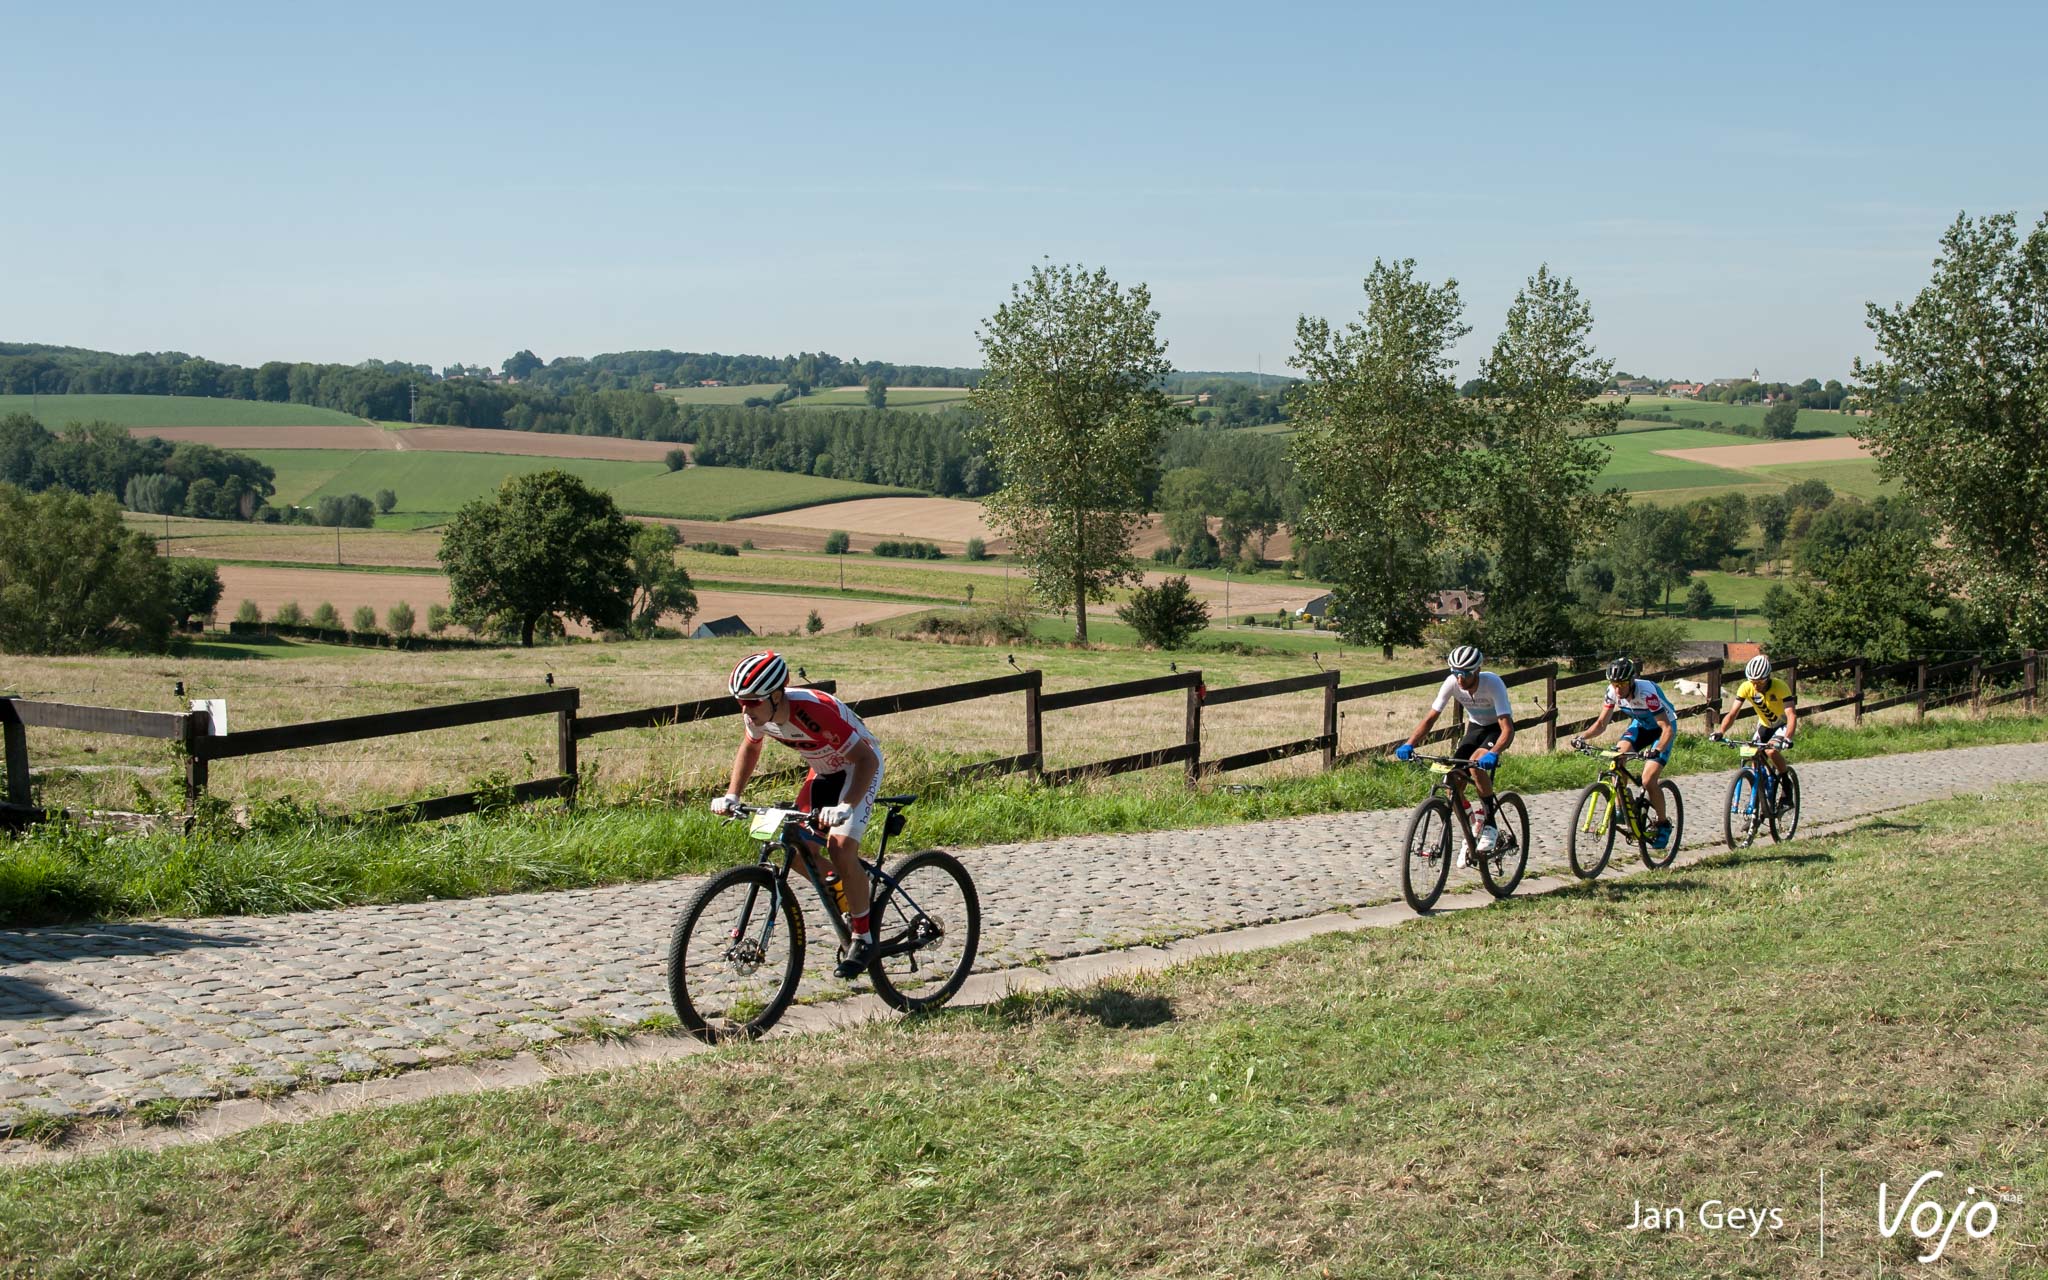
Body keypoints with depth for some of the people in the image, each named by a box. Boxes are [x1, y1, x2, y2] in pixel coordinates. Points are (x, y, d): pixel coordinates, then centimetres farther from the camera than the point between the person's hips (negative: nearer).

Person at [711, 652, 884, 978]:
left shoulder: (814, 712, -38)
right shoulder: (757, 713, -17)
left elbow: (867, 759, -36)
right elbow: (750, 746, 8)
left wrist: (846, 807, -48)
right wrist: (732, 795, -2)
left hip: (860, 767, -7)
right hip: (823, 770, 7)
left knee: (840, 847, -22)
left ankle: (864, 938, -5)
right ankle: (850, 897, 21)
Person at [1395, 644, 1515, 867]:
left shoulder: (1492, 683, -33)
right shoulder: (1452, 683, -22)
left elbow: (1508, 729, -39)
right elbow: (1430, 718, -19)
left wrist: (1493, 753, -57)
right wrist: (1409, 745, -33)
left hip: (1497, 728, -4)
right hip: (1475, 726, 5)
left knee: (1477, 763, -34)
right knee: (1453, 784, -11)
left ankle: (1489, 824, -19)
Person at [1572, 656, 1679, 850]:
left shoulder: (1646, 692, -36)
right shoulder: (1613, 691, -19)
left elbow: (1668, 728, -37)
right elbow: (1601, 724, -10)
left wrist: (1657, 750, -53)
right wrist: (1583, 737, -29)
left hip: (1662, 728, -5)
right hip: (1640, 725, 5)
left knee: (1648, 781, -18)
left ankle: (1663, 823, 6)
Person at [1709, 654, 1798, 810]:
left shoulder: (1780, 687, -32)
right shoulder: (1746, 688, -21)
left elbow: (1792, 716, -39)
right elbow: (1732, 713, -23)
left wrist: (1787, 739, -55)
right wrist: (1720, 732, -41)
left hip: (1783, 724, -4)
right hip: (1764, 725, 4)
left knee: (1771, 751, -30)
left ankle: (1786, 785, -8)